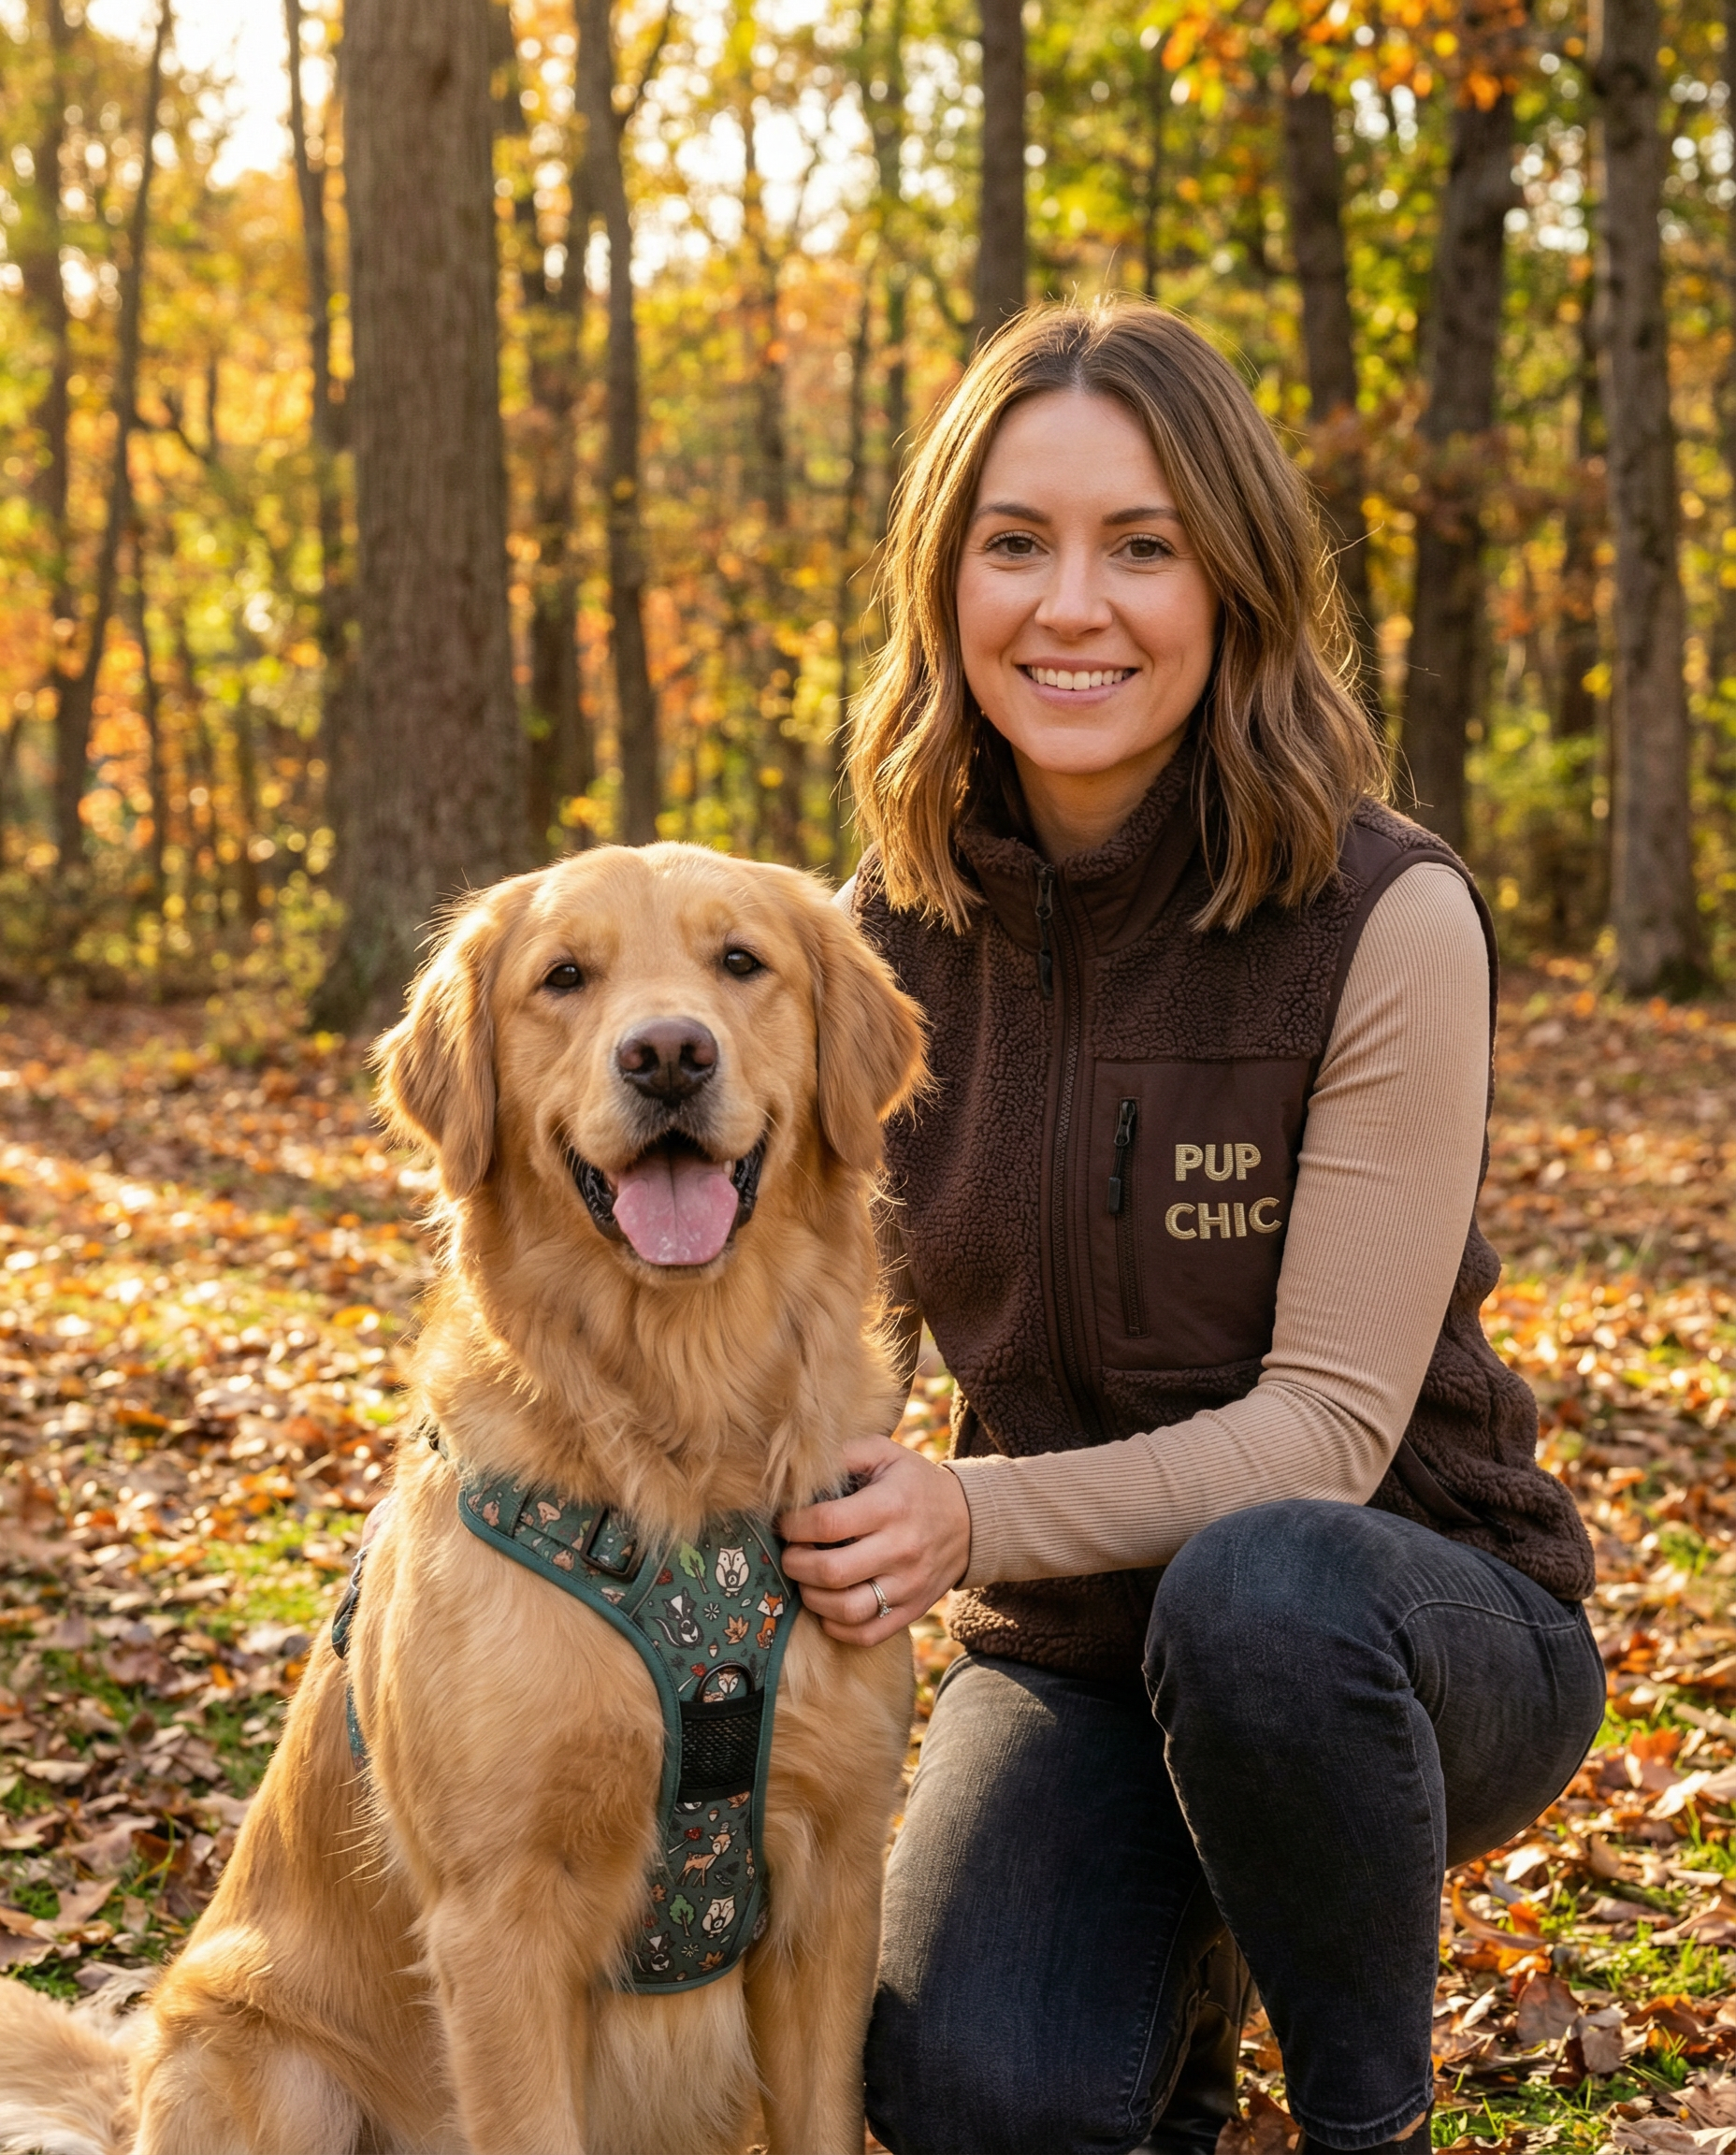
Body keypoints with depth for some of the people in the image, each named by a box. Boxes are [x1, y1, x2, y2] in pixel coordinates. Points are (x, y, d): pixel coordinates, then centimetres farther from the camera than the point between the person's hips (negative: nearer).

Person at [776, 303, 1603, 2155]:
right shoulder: (900, 925, -4)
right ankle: (1181, 1966, 13)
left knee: (1257, 1589, -39)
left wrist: (978, 1519, -33)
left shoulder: (1384, 920, -18)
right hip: (1076, 1645, 3)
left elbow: (1328, 1421, -19)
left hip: (1410, 1608, -3)